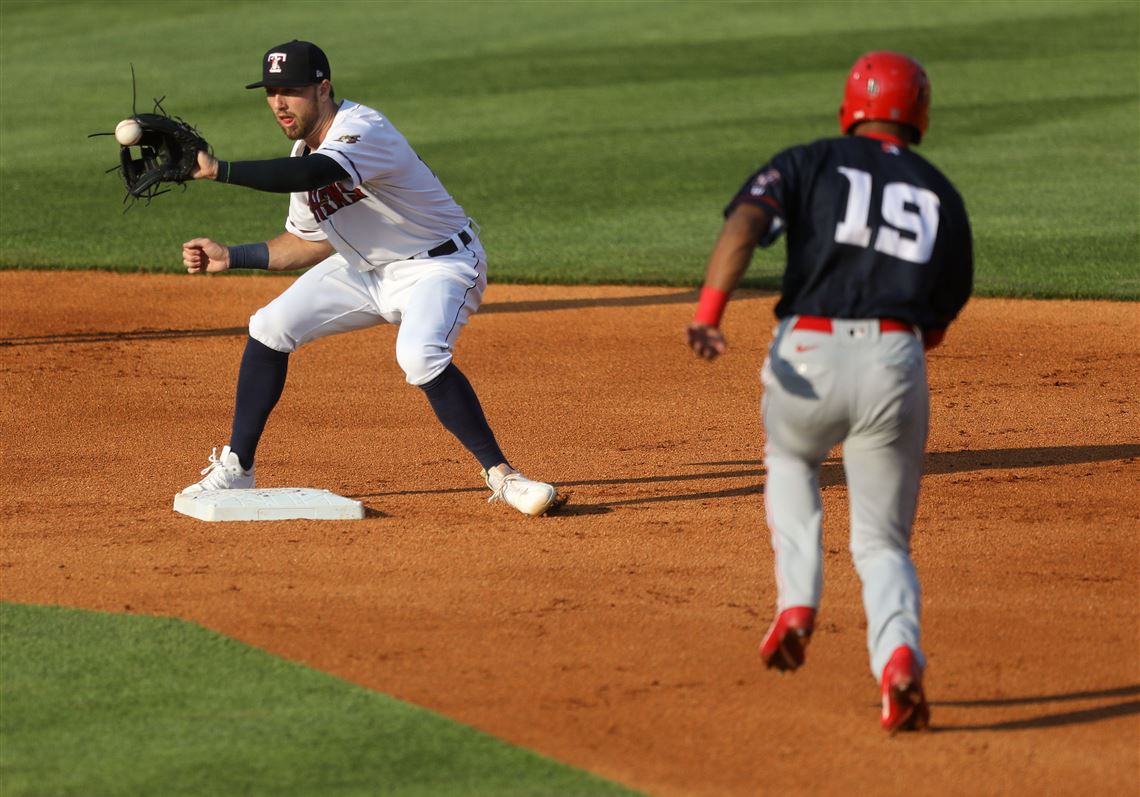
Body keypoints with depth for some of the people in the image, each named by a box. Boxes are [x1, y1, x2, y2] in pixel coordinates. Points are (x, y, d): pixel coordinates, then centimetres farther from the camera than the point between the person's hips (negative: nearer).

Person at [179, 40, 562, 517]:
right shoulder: (303, 151, 1)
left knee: (420, 356, -35)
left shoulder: (363, 131, -27)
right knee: (270, 328, 0)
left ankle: (500, 474, -23)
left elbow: (309, 176, -47)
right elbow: (311, 241, 12)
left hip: (439, 264, -9)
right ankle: (235, 469, 11)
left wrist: (218, 170, -46)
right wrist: (229, 257, 3)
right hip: (365, 269, 9)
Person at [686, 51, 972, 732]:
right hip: (898, 365, 1)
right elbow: (939, 323, 20)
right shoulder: (941, 194, 19)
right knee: (883, 542, 12)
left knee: (790, 460, 34)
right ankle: (899, 660, -19)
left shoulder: (810, 163, 11)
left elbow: (744, 224, -9)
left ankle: (798, 603, 13)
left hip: (808, 355, -1)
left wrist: (708, 316, -20)